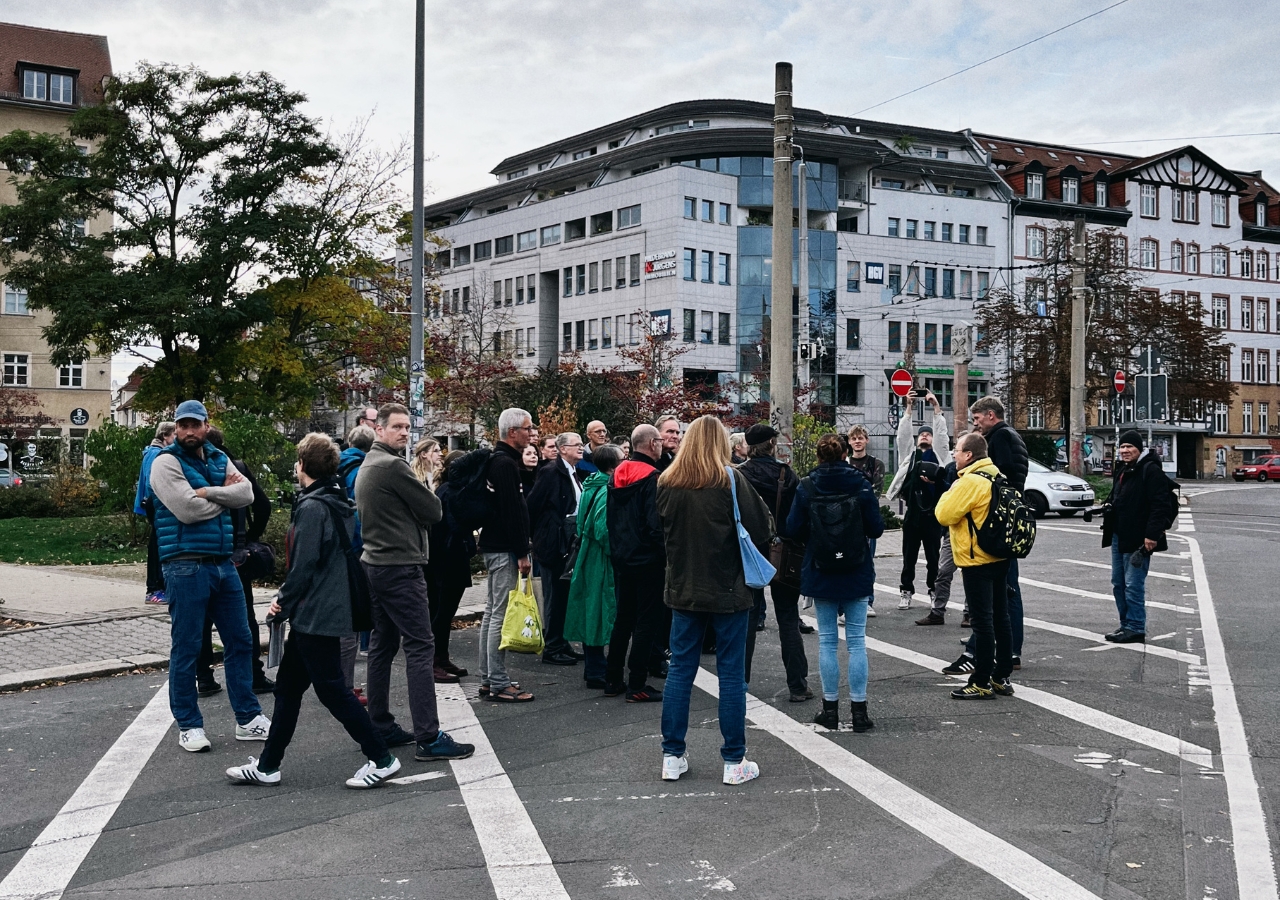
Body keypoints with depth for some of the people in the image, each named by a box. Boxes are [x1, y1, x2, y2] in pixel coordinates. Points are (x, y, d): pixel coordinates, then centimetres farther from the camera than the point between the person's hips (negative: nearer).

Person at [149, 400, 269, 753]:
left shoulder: (219, 459, 13)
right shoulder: (166, 462, -6)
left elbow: (246, 493, -2)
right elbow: (188, 510, -18)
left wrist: (208, 492, -15)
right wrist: (225, 494, -3)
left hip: (223, 562, 7)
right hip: (186, 566, -6)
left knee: (239, 641, 11)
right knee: (186, 647, 1)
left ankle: (248, 718, 20)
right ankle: (188, 724, 13)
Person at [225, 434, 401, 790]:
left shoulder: (312, 508, -18)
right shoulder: (340, 504, 11)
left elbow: (303, 567, -21)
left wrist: (284, 603, -6)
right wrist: (287, 602, 14)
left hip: (314, 614, -10)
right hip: (329, 610, 10)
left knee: (332, 689, -4)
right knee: (288, 686, 15)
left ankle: (381, 759, 1)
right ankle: (267, 766, 23)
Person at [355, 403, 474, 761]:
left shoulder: (366, 467, 16)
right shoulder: (393, 466, -15)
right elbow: (433, 511, -12)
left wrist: (411, 512, 3)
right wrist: (427, 500, 8)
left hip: (375, 565, 10)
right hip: (400, 567, -10)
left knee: (382, 645, 13)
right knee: (420, 646, -9)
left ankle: (380, 727, 18)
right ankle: (428, 738, -12)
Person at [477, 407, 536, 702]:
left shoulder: (496, 461, 16)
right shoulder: (506, 464, -16)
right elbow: (512, 512, -21)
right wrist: (522, 553, -19)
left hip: (494, 546, 11)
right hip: (505, 548, -11)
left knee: (492, 612, 14)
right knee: (501, 615, -8)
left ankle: (488, 679, 21)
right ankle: (499, 685, -5)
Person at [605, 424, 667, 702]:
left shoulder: (618, 474, 9)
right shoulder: (651, 477, -16)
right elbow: (655, 523, -21)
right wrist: (663, 554, -10)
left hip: (621, 556, 8)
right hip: (647, 559, -8)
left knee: (623, 617, 17)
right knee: (647, 621, 0)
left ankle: (612, 680, 21)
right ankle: (637, 686, 1)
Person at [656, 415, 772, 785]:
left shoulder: (667, 484, -2)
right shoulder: (730, 480, -13)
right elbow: (761, 530, -11)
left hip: (684, 589, 3)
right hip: (727, 589, -3)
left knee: (680, 669, 12)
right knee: (732, 672, 5)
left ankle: (672, 756, 17)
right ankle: (734, 761, 11)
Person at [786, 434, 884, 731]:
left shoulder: (806, 487, -7)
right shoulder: (861, 485, -7)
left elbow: (792, 528, -5)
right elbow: (876, 528, -5)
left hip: (820, 573, 0)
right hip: (857, 573, 0)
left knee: (827, 640, 10)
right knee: (857, 641, 5)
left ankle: (830, 708, 13)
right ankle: (859, 710, 5)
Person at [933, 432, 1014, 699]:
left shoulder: (970, 481, -19)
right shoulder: (996, 475, 10)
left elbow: (944, 514, -19)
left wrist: (949, 493, -2)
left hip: (977, 562, -9)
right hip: (1000, 557, 9)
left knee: (982, 622, -5)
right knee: (1000, 619, 12)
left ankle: (981, 684, 0)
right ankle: (1002, 677, 20)